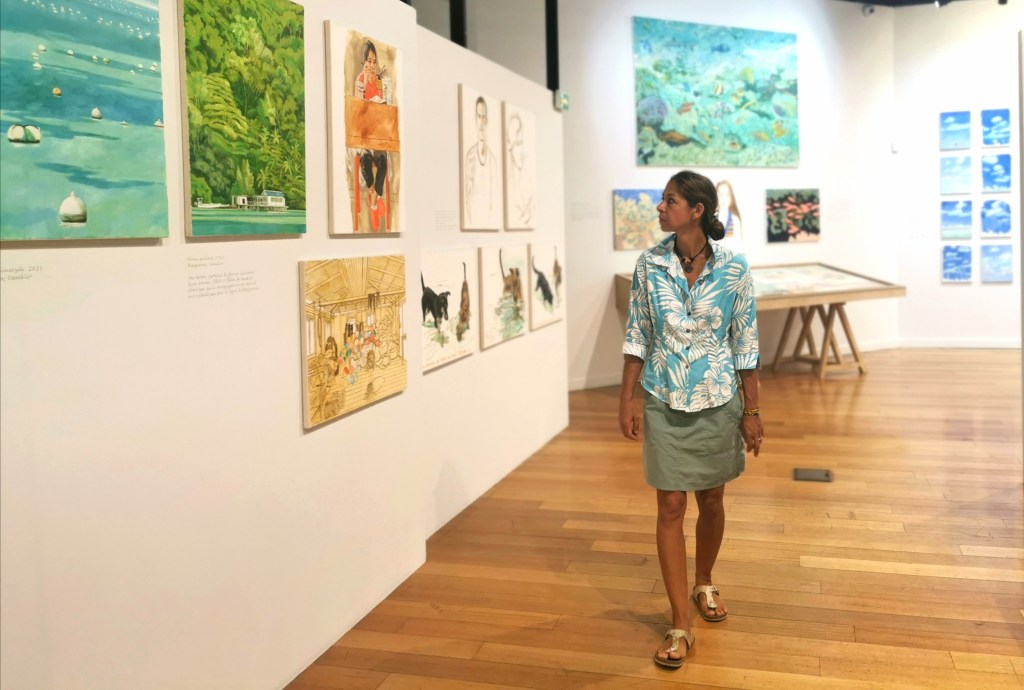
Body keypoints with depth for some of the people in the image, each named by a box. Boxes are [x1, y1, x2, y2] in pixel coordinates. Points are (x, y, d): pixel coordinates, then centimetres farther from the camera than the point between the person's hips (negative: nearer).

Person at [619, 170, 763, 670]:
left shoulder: (733, 269, -8)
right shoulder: (649, 265, -4)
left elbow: (745, 344, -4)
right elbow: (637, 335, 1)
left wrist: (752, 411, -3)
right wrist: (628, 396, -3)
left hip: (717, 402, 0)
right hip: (664, 402, 0)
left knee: (711, 500, 15)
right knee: (671, 507, 1)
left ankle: (704, 583, 42)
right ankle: (681, 624, 9)